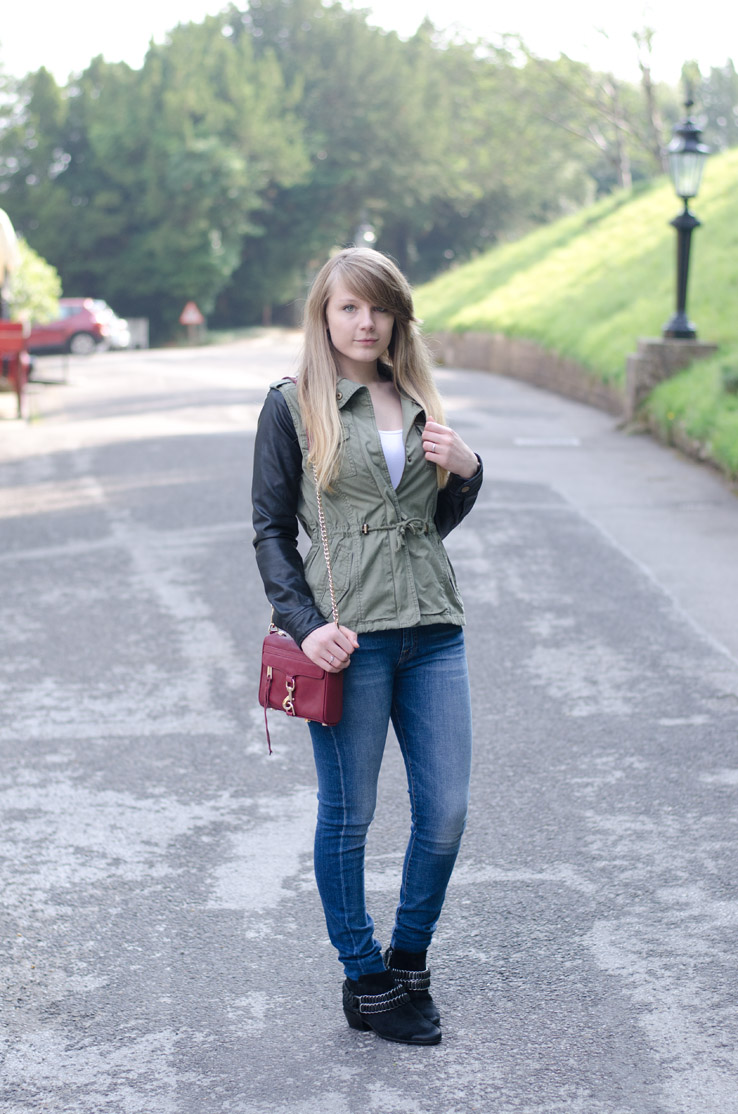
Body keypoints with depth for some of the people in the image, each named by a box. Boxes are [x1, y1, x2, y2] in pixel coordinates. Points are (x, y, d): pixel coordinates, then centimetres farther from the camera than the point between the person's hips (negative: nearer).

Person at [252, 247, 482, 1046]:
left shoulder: (419, 403, 14)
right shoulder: (292, 407, 1)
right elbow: (271, 531, 0)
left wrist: (465, 471, 1)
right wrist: (305, 624, -13)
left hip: (432, 629, 5)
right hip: (349, 636, -4)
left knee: (446, 812, 5)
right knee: (347, 816, 5)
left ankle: (409, 962, 26)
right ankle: (365, 981, 20)